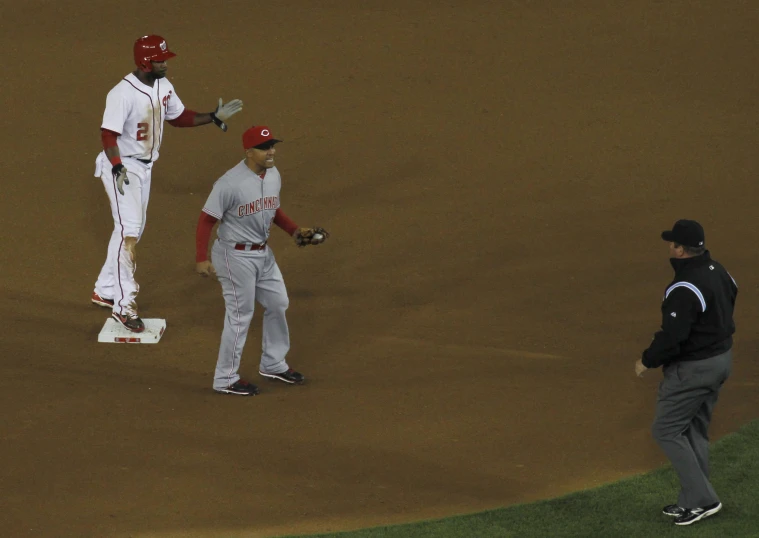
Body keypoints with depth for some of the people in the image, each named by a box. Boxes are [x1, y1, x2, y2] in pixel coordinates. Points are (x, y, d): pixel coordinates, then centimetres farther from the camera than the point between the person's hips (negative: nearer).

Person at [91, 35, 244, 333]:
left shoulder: (163, 87, 3)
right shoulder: (123, 93, -24)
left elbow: (179, 117, 16)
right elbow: (108, 133, -25)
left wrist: (214, 117, 6)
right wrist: (117, 167, -37)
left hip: (145, 167, 9)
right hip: (122, 167, -9)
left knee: (130, 230, 16)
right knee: (129, 232, -14)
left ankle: (105, 291, 30)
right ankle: (124, 304, -12)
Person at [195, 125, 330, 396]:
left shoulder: (274, 175, 1)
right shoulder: (230, 183, -24)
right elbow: (206, 219, -19)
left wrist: (295, 230, 3)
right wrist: (201, 259, -23)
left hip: (263, 253, 8)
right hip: (236, 255, -8)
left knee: (277, 304, 18)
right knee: (240, 315, -1)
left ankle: (273, 364, 36)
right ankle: (225, 379, 12)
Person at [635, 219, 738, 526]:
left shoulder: (685, 289, -27)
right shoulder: (718, 272, 3)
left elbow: (671, 337, -27)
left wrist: (647, 361, -10)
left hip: (693, 368, -9)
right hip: (721, 357, 9)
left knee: (666, 431, 3)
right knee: (695, 431, 19)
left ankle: (702, 499, 1)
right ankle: (692, 501, 25)